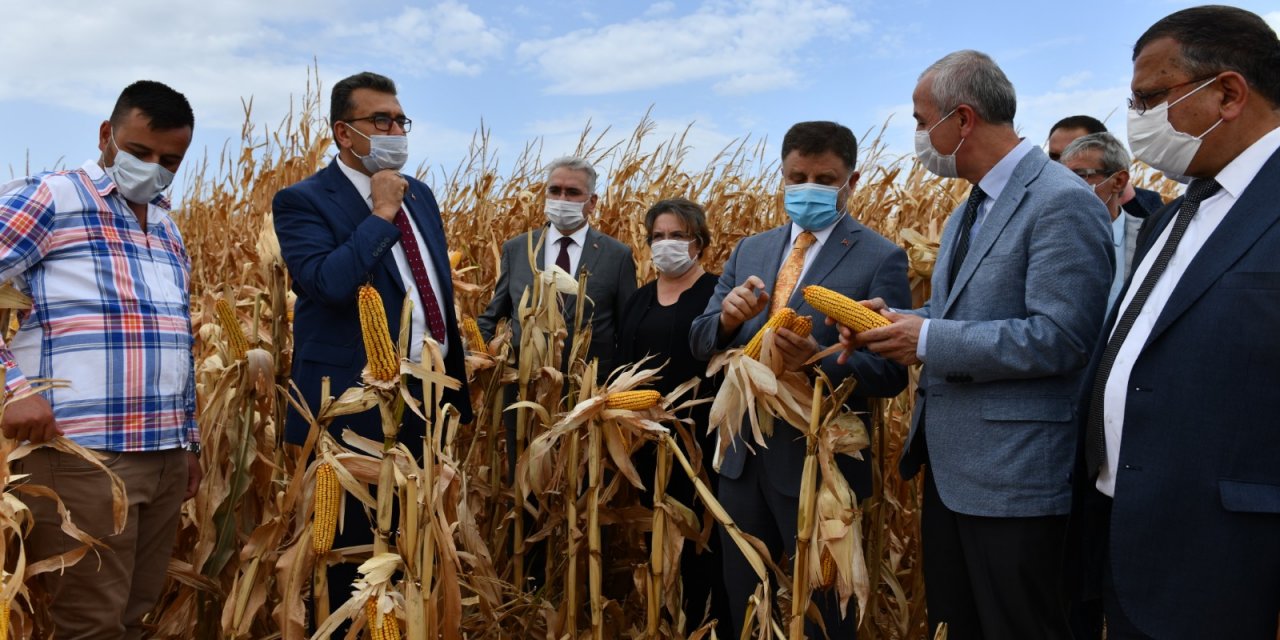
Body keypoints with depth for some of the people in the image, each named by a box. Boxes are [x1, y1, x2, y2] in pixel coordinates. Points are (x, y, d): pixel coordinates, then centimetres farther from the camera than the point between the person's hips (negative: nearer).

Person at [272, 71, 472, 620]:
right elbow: (329, 284, -26)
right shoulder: (303, 201, -7)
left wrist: (455, 389, 18)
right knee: (354, 550, 5)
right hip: (358, 408, -6)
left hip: (427, 398, 6)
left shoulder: (420, 194, 14)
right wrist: (381, 214, -17)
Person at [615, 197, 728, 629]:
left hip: (703, 439, -6)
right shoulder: (639, 299, 15)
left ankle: (722, 621, 16)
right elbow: (622, 364, 16)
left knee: (707, 532, 0)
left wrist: (697, 420, -19)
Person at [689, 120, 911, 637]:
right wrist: (728, 318, -19)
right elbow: (700, 344, 4)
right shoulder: (749, 251, 8)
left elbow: (891, 371, -13)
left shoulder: (881, 258, -8)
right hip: (743, 458, 5)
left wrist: (822, 360, -31)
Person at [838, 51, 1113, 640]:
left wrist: (929, 341, -20)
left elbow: (1061, 337, -23)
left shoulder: (1061, 202, -16)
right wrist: (896, 321, 1)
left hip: (1014, 479, -9)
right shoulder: (969, 209, 15)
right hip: (951, 467, 10)